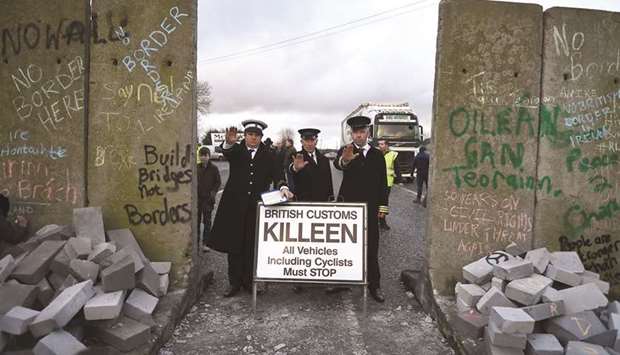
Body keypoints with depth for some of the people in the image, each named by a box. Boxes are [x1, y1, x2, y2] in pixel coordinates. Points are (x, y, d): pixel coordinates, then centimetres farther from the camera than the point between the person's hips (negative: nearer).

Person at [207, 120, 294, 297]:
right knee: (234, 245, 5)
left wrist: (283, 187, -29)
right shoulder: (236, 151, 4)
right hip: (235, 205, 0)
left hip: (257, 206, 0)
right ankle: (235, 282, 16)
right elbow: (226, 152, -19)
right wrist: (229, 142, -44)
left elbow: (276, 172, -8)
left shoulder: (268, 156, 7)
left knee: (252, 246, 5)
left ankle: (249, 281, 18)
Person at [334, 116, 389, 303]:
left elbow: (383, 182, 9)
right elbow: (337, 164, -25)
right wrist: (344, 160, -49)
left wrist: (382, 206, 2)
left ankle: (374, 285, 13)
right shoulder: (345, 151, 0)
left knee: (371, 248, 5)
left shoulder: (377, 155, 8)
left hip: (370, 208, 2)